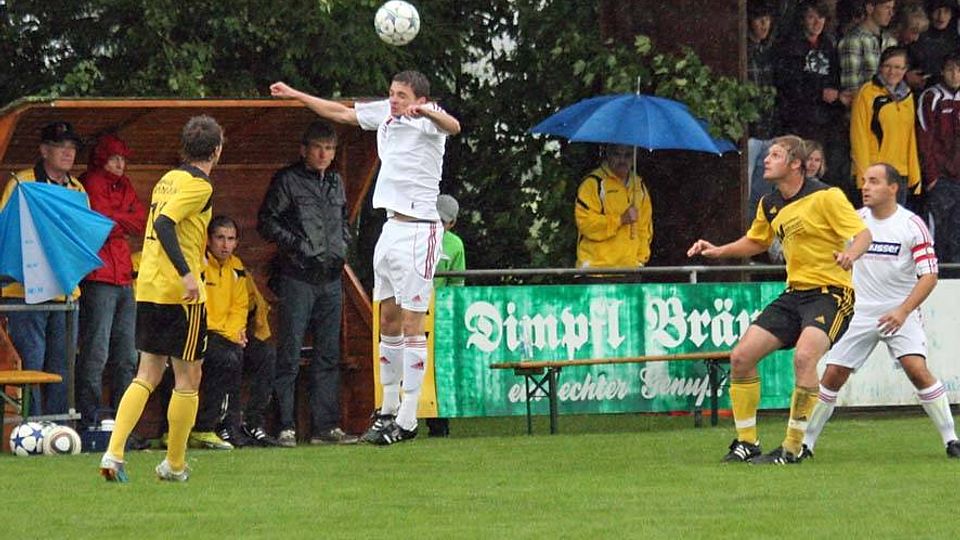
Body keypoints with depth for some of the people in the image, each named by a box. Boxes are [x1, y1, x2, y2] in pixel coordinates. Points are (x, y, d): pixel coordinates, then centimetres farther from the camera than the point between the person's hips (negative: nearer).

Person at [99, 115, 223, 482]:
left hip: (148, 288, 8)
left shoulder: (167, 180, 15)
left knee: (147, 375, 11)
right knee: (188, 378, 4)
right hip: (180, 293, -8)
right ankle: (175, 465, 10)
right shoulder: (199, 185, -10)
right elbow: (163, 224, -23)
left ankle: (113, 453, -4)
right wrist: (186, 273, -29)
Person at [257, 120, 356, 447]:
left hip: (331, 279, 6)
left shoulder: (335, 183, 17)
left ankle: (326, 426, 10)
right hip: (297, 276, -6)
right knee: (290, 355, -7)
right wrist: (294, 243, -13)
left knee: (328, 355, 7)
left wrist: (342, 248, 12)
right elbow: (266, 221, -5)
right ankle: (285, 427, -6)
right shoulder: (288, 181, -2)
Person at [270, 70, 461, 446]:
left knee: (411, 325, -8)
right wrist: (296, 95, 30)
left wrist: (426, 111, -51)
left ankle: (407, 421, -8)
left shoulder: (428, 119, -10)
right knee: (388, 322, 12)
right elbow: (341, 113, 26)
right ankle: (388, 410, 21)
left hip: (418, 232, -8)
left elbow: (452, 126, -32)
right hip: (391, 228, 8)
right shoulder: (384, 113, 12)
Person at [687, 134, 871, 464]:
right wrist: (719, 251, 13)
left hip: (830, 292, -8)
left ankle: (793, 448, -21)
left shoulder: (826, 196, -12)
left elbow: (863, 234, -16)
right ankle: (747, 443, 13)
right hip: (794, 293, 8)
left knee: (804, 356, -31)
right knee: (741, 357, 0)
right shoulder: (769, 205, 10)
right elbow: (755, 242, 29)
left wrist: (851, 253, -38)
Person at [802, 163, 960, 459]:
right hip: (860, 312, 3)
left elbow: (929, 275, -12)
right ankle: (805, 443, 10)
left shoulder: (912, 224, -9)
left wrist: (903, 311, -23)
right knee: (832, 376, -2)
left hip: (900, 313, -3)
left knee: (916, 368, -21)